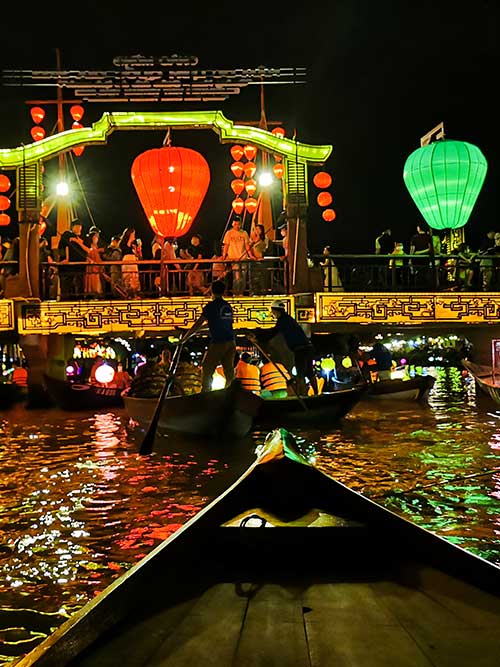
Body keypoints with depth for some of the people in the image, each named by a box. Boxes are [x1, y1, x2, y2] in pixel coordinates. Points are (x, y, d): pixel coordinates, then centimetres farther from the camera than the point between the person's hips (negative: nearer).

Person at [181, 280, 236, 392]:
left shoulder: (211, 306, -7)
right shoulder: (228, 306, 11)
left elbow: (198, 324, -8)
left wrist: (184, 338, -2)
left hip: (218, 343, -6)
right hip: (231, 342, 6)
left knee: (206, 370, 4)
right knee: (229, 370, 11)